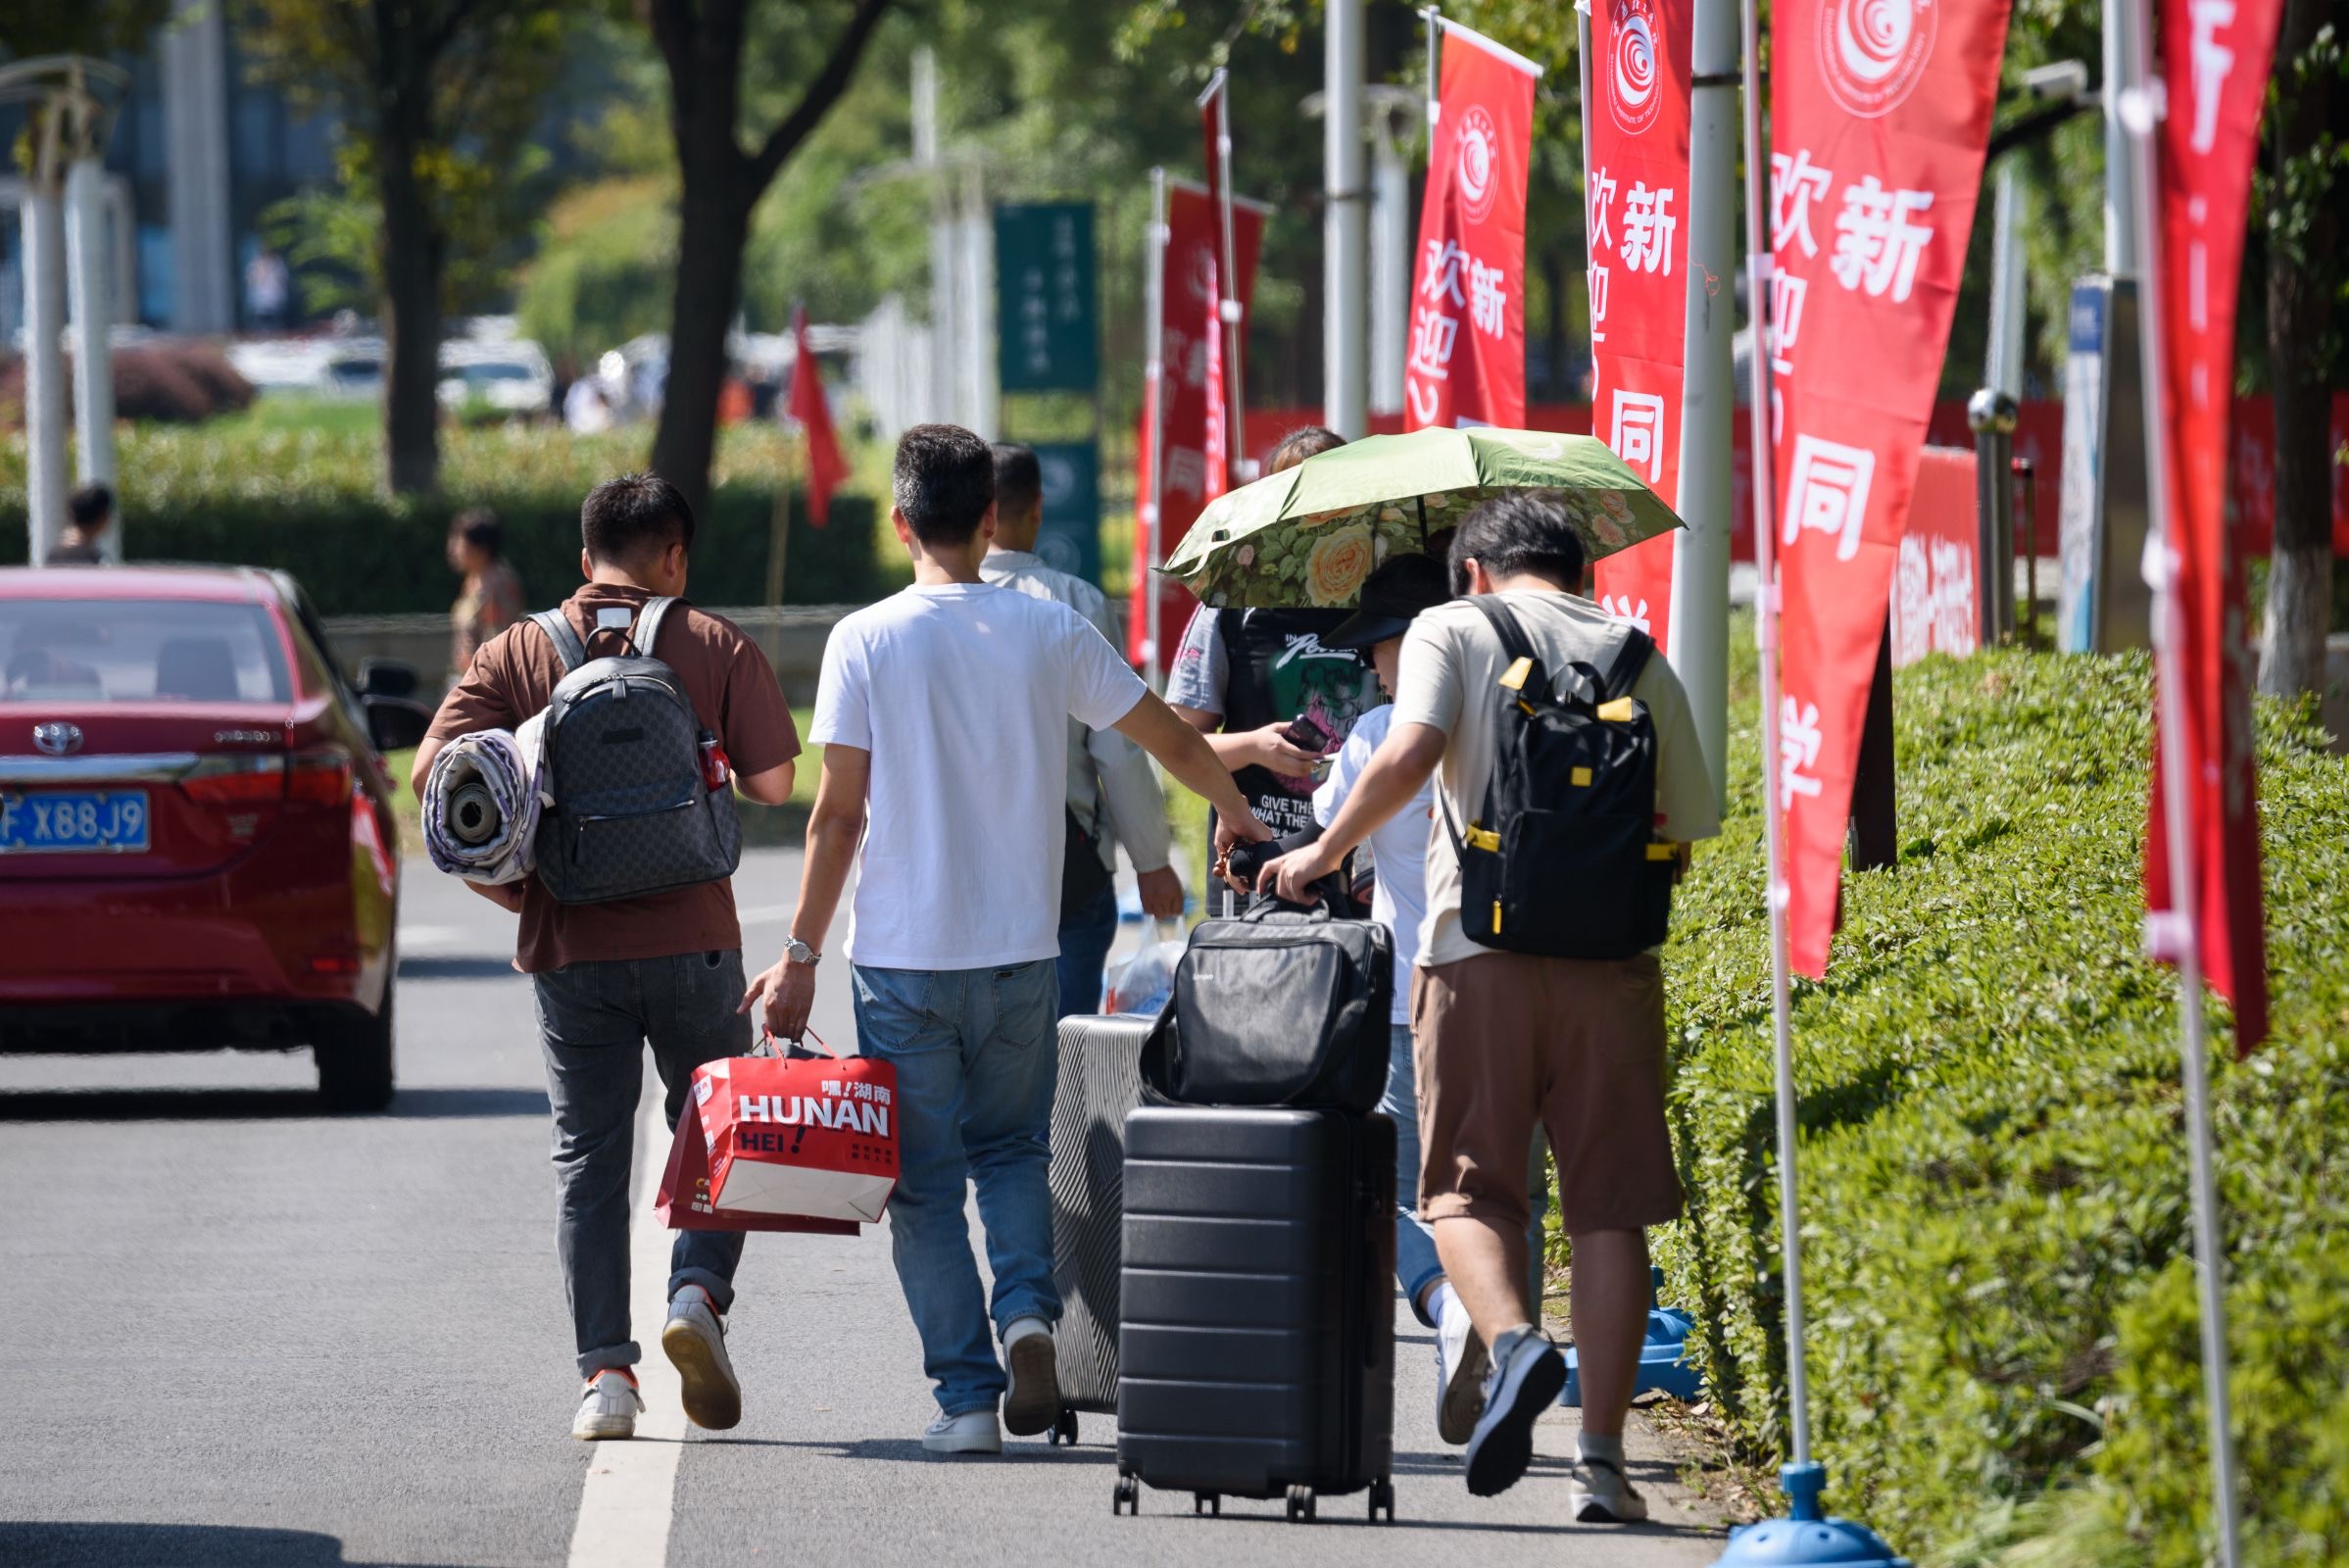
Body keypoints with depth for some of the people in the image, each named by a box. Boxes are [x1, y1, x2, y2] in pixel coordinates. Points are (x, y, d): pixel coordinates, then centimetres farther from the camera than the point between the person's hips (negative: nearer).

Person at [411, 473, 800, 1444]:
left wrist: (511, 888, 2)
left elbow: (434, 774, -6)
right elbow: (774, 782, -3)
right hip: (691, 941, -1)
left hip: (571, 950, 1)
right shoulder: (716, 647, 1)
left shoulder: (515, 655, 5)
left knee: (588, 1157, 7)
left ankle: (606, 1373, 1)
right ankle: (699, 1296, -8)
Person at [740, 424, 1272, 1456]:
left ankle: (965, 1397, 2)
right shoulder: (1048, 633, 0)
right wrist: (1237, 817, 29)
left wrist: (800, 957, -1)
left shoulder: (867, 641, -6)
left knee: (926, 1181, 6)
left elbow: (838, 815, -7)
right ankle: (1028, 1309, -5)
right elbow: (1173, 741, 9)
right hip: (1019, 947, 2)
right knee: (1012, 1148, 20)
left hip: (902, 956, -2)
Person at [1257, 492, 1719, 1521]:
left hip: (1481, 946, -2)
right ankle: (1602, 1456, 1)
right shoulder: (1640, 662, 12)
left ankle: (1510, 1336, -23)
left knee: (1466, 1187, 7)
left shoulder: (1451, 631, 4)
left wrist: (1327, 850, 2)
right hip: (1612, 962, 2)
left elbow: (1408, 753, -12)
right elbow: (1683, 834, 14)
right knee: (1608, 1205, 6)